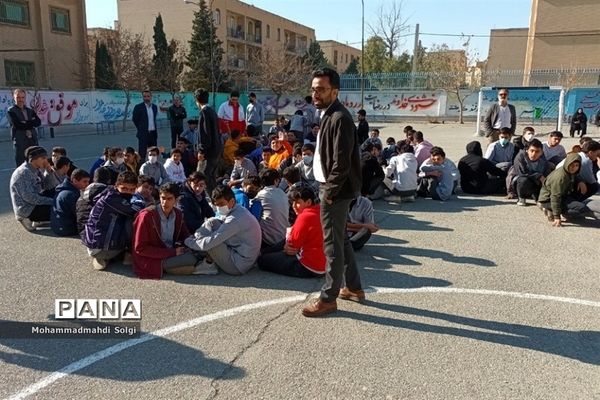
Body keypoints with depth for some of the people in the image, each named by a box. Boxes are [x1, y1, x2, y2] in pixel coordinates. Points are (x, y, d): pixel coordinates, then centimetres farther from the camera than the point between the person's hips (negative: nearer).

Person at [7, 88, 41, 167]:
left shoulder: (31, 111, 17)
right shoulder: (11, 111, 2)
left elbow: (38, 122, 1)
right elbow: (17, 125, -12)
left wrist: (26, 123, -10)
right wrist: (31, 123, -5)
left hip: (33, 141, 5)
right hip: (20, 142, -5)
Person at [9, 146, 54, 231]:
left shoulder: (35, 171, 10)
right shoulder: (24, 172, -19)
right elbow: (29, 197, -25)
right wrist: (51, 201, -23)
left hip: (34, 204, 10)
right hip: (26, 210, -10)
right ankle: (29, 219, -5)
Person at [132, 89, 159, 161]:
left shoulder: (154, 107, 10)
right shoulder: (138, 107, -6)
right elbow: (134, 119, 0)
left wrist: (154, 129, 12)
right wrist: (141, 128, 4)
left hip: (153, 133, 5)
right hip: (143, 134, -5)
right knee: (142, 154, -5)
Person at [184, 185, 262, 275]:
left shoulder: (235, 219, -25)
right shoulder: (238, 211, 6)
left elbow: (210, 242, -26)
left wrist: (188, 242, -10)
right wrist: (195, 236, -2)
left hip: (238, 266, -10)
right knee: (213, 222, 6)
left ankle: (208, 265, 4)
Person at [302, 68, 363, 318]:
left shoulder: (339, 119, -18)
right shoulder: (329, 116, 13)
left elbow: (342, 162, -24)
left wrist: (329, 191, -17)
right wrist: (327, 189, 12)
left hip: (336, 191, -10)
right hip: (331, 188, 10)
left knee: (332, 244, -1)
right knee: (341, 240, 19)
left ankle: (328, 298, 12)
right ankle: (354, 287, 32)